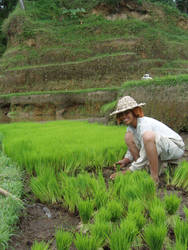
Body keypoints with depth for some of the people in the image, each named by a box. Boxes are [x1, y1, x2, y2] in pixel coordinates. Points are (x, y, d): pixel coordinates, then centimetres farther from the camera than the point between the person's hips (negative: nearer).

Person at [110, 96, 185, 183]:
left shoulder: (145, 124, -26)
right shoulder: (131, 125, 0)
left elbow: (144, 158, -27)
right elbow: (131, 149, 11)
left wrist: (126, 172, -22)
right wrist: (126, 160, -9)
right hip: (159, 150, 9)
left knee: (148, 136, -38)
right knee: (128, 136, -1)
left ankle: (155, 178, -25)